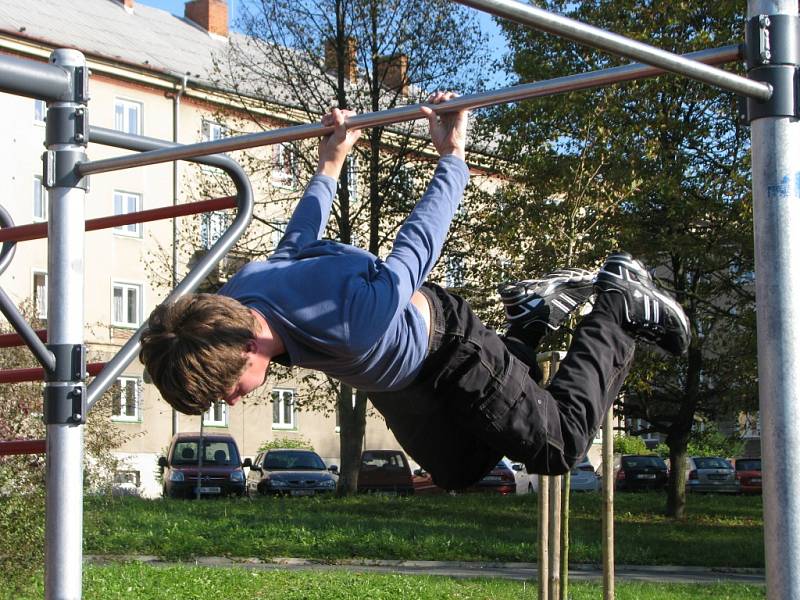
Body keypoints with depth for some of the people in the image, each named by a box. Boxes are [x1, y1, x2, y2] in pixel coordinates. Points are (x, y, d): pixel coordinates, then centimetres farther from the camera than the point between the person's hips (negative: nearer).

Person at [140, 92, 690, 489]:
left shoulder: (356, 319, -48)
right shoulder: (229, 305, -24)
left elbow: (420, 238, -32)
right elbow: (297, 243, -2)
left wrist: (452, 157, -17)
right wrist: (329, 166, 13)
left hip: (447, 346, -7)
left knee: (558, 448, 5)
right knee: (458, 468, 24)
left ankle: (622, 303, 20)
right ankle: (535, 317, 30)